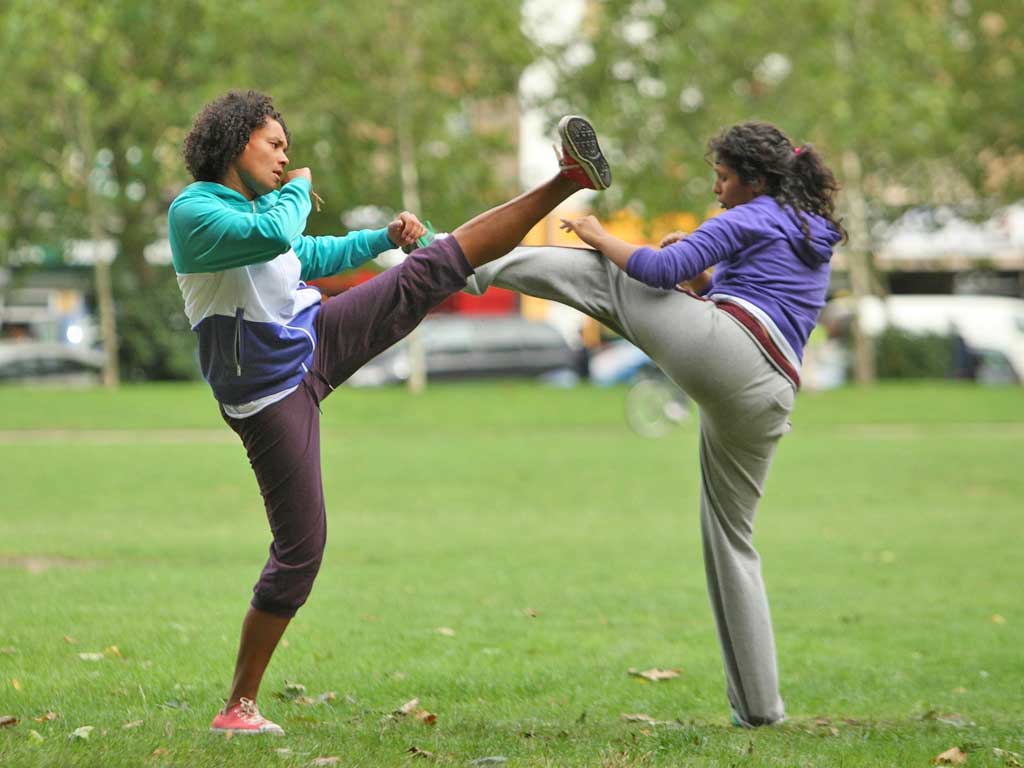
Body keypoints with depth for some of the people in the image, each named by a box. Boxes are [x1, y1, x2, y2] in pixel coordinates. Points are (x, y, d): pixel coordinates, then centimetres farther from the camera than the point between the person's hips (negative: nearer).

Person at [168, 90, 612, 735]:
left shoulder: (252, 206, 12)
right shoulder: (193, 211, -15)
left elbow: (310, 256, 32)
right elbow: (274, 235, -32)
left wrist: (384, 236, 27)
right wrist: (299, 189, -12)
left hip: (319, 341, 8)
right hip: (270, 396, -8)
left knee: (433, 269, 0)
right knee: (300, 548, -6)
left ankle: (569, 181, -1)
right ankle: (239, 706, 4)